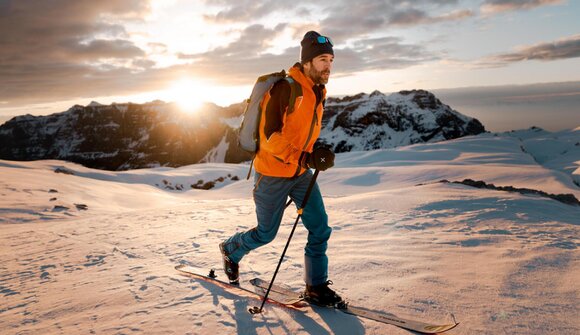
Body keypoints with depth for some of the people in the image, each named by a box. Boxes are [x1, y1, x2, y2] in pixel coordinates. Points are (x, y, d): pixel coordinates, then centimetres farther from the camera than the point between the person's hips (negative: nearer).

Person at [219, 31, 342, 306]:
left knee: (320, 228, -1)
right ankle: (231, 250, 38)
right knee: (266, 233, 8)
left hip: (301, 173, 7)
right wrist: (304, 158, -33)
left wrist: (318, 154, 9)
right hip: (273, 173, -7)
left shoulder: (318, 92, 6)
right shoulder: (285, 88, -20)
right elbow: (270, 134, -25)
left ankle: (316, 287, 12)